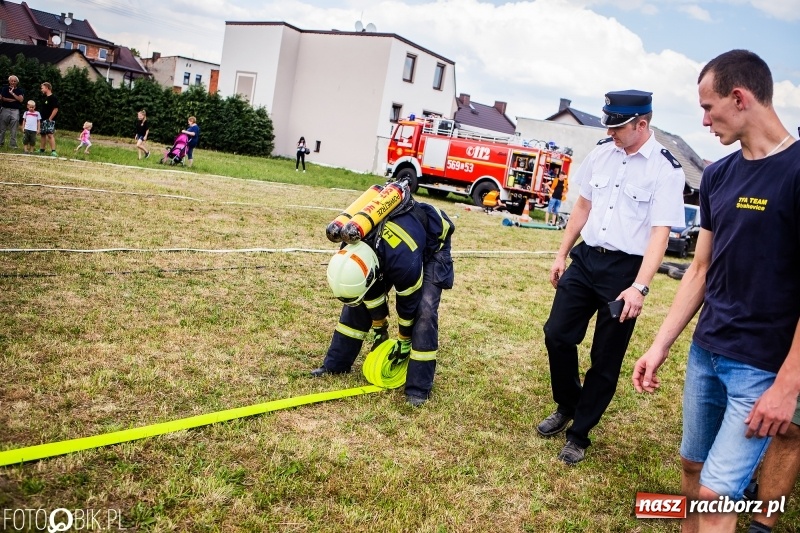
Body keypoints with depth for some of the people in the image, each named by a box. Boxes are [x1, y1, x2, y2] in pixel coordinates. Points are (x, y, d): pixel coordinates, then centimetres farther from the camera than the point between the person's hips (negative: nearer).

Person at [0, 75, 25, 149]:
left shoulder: (20, 90, 8)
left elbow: (21, 100, -6)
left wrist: (12, 93, -10)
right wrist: (12, 100, -10)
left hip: (15, 110, 0)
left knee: (13, 130, -3)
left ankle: (12, 145, 0)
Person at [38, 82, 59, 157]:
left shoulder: (53, 98, -10)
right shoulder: (45, 98, 17)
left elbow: (56, 109, -17)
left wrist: (50, 119, -19)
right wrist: (41, 118, 17)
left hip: (49, 120, -9)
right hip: (43, 120, 9)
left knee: (50, 135, -16)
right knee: (43, 134, 13)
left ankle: (53, 151, -20)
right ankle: (41, 150, 21)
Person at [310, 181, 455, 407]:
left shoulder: (404, 260, -45)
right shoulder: (353, 249, -27)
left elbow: (408, 303, -26)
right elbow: (373, 291, -9)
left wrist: (404, 341, -10)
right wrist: (379, 330, 1)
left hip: (432, 244, -6)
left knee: (424, 310, -20)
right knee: (358, 298, -2)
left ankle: (418, 387, -11)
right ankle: (335, 363, 11)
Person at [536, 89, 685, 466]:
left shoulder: (666, 169, -11)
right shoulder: (601, 153, 5)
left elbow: (660, 233, -16)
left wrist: (639, 287, -25)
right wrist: (562, 254, 14)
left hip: (625, 268, -5)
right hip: (585, 258, 5)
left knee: (606, 359, 5)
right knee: (557, 335, 7)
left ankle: (579, 435, 22)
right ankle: (566, 407, 32)